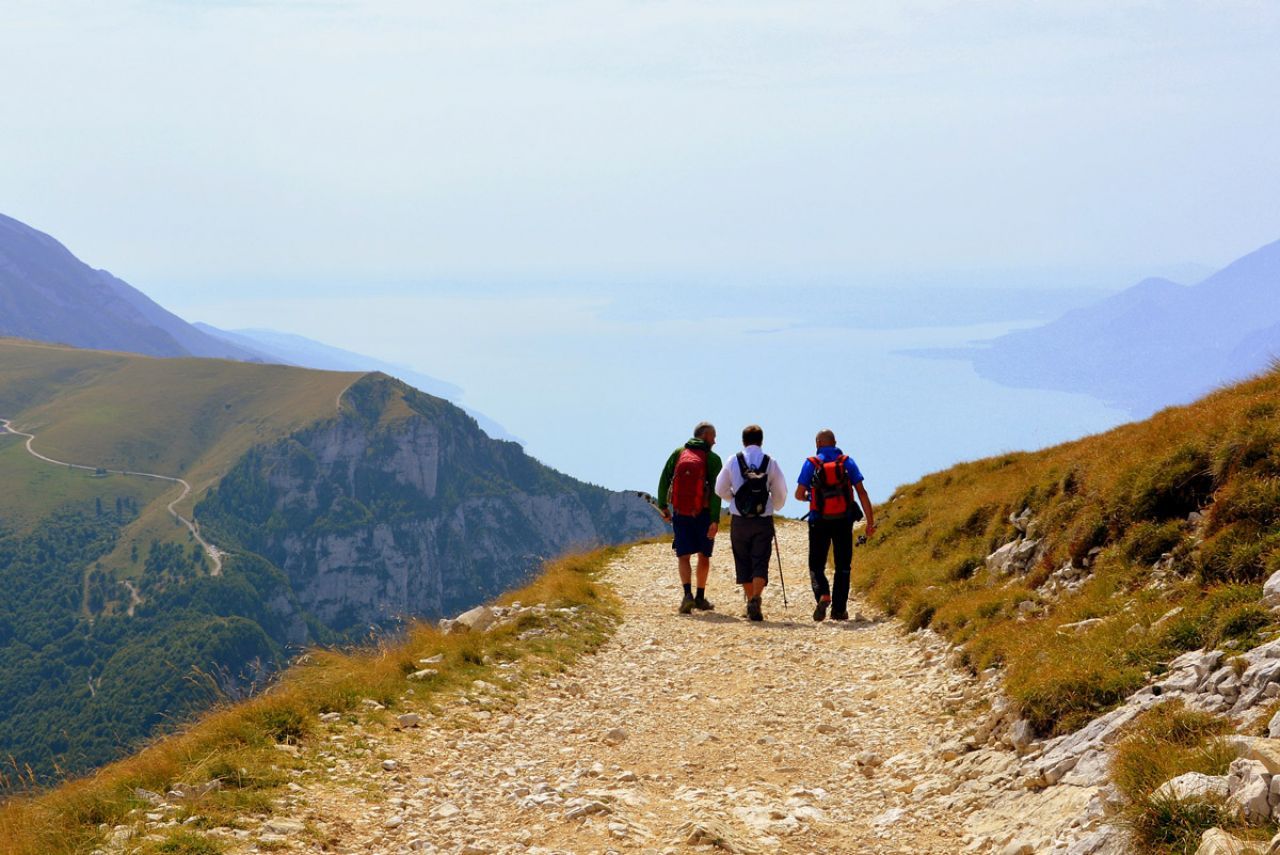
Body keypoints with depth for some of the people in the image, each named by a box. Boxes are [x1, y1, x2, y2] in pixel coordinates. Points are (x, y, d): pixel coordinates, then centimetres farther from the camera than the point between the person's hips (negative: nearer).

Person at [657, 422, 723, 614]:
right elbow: (716, 491, -12)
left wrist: (663, 506, 9)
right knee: (703, 556, 15)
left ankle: (688, 594, -18)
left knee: (684, 556, 2)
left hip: (680, 514, 2)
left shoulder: (678, 453, 4)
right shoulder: (713, 459, -5)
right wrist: (715, 520, -14)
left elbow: (664, 480, 0)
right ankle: (700, 598, 22)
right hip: (703, 514, -1)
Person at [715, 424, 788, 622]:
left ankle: (750, 601, 14)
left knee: (743, 562, 12)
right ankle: (756, 598, -20)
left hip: (739, 521, 0)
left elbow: (720, 489, 4)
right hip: (764, 521, 0)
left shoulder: (733, 461, -1)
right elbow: (781, 494, 4)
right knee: (760, 563, 0)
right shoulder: (771, 463, -1)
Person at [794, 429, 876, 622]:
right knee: (843, 566, 11)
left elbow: (799, 494, -2)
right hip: (843, 521, 1)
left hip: (819, 522, -1)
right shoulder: (847, 462, 2)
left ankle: (823, 595, -17)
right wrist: (870, 521, 0)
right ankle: (839, 609, 8)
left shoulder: (811, 464, -1)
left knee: (816, 565, 10)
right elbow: (861, 492, -3)